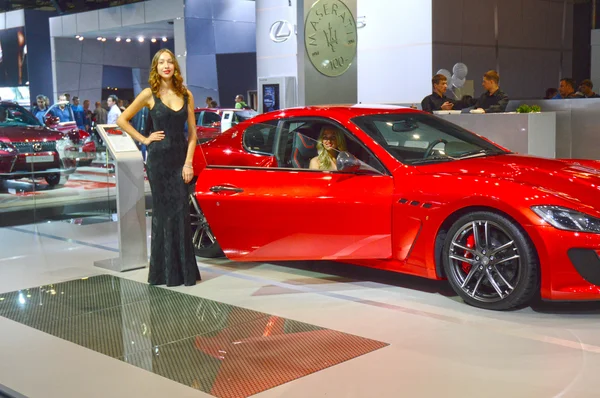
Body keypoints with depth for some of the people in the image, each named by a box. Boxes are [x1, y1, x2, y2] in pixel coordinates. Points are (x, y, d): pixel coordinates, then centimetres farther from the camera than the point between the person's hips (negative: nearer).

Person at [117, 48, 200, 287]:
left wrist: (189, 162, -3)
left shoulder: (186, 95, 6)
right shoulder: (150, 94, -1)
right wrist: (144, 139, -2)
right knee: (163, 212, 2)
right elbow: (122, 120, 4)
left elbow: (192, 132, 5)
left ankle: (184, 269, 11)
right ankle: (166, 271, 11)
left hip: (181, 158, 2)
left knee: (181, 212, 2)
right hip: (159, 158, -2)